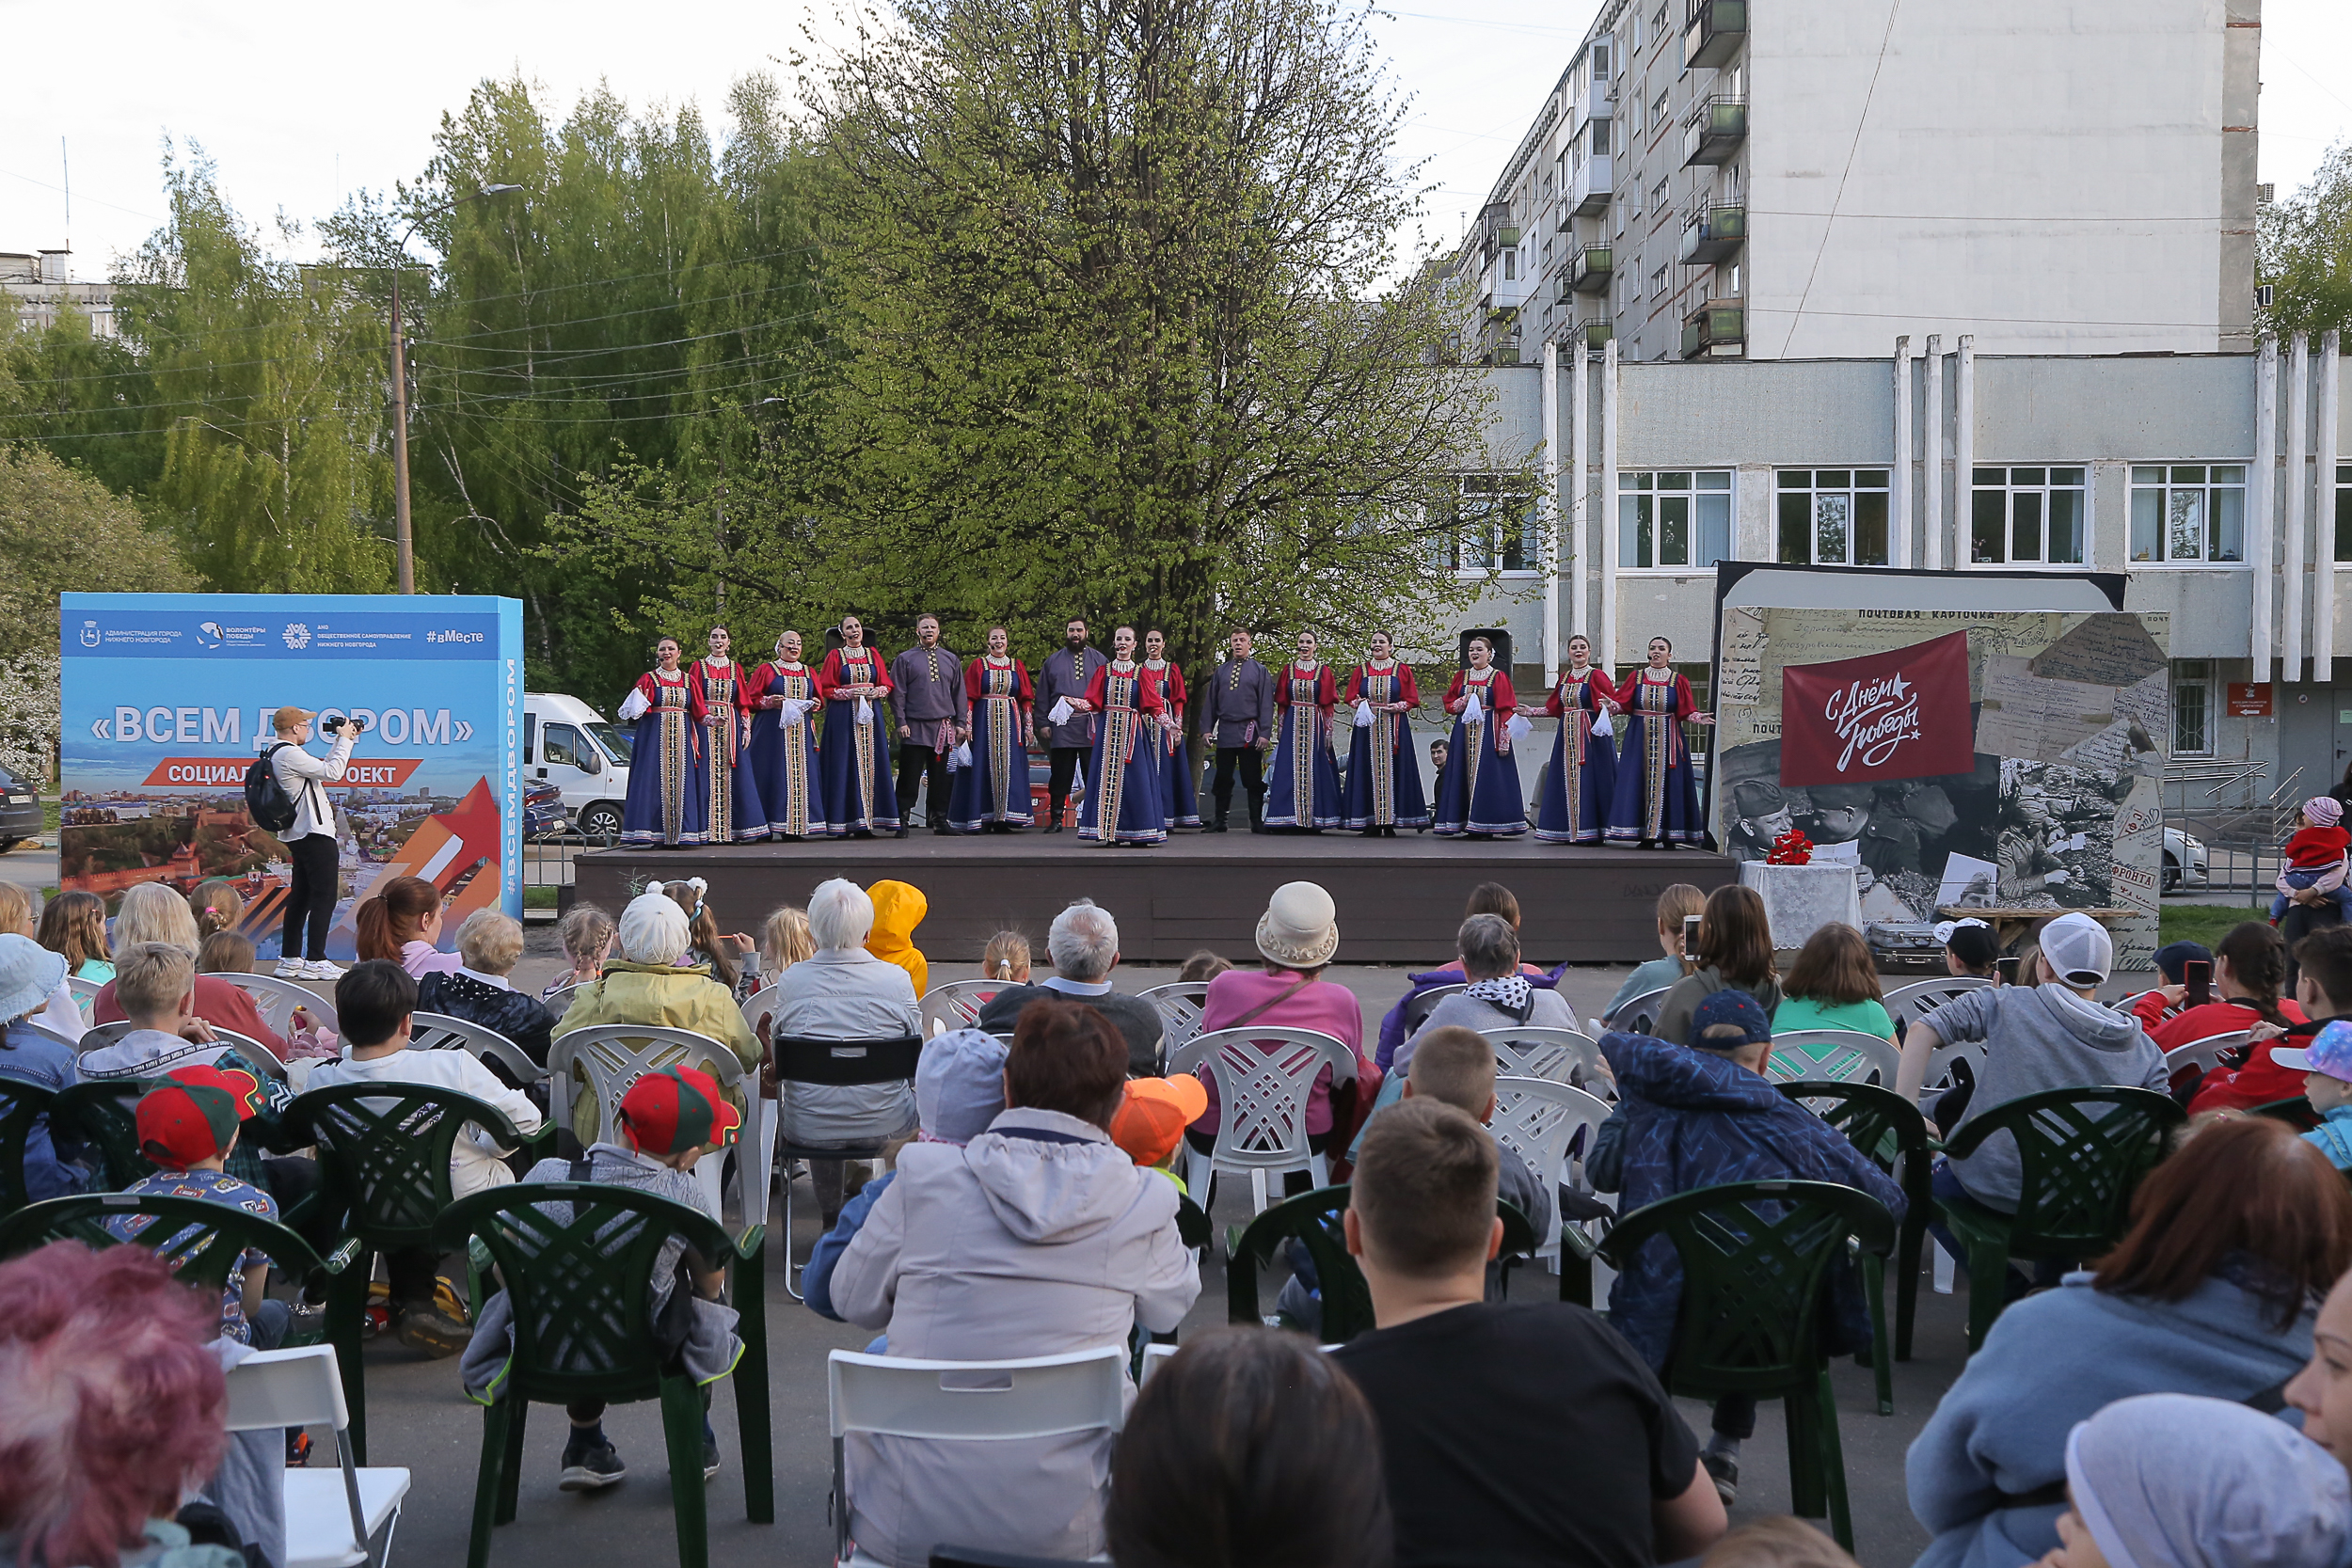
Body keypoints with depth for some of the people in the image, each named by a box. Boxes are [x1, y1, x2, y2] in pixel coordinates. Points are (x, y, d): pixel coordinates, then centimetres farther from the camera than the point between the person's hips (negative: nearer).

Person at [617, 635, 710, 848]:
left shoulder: (688, 681, 13)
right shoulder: (648, 679, 5)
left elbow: (699, 712, 9)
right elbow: (637, 708, -2)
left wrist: (711, 719, -9)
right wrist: (635, 710, -24)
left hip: (682, 738, 2)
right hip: (655, 737, -2)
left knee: (681, 783, -1)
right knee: (655, 783, -8)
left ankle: (680, 835, 1)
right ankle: (656, 835, -7)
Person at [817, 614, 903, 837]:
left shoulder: (873, 655, 13)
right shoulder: (835, 656, 5)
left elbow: (886, 685, 12)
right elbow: (826, 689, 1)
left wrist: (875, 692, -9)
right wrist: (849, 693, -13)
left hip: (870, 716, 3)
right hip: (844, 717, -3)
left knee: (870, 765, -2)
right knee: (845, 766, -7)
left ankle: (864, 822, -1)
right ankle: (844, 824, -8)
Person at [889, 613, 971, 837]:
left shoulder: (950, 660, 14)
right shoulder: (904, 659, 5)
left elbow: (960, 693, 15)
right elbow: (897, 693, 2)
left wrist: (961, 723, 7)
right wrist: (901, 722, -7)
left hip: (943, 726, 3)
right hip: (915, 728, -3)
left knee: (939, 777, 6)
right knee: (910, 777, -4)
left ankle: (938, 819, 13)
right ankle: (902, 821, -1)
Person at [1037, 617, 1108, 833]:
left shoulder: (1099, 660, 12)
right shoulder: (1053, 661, 14)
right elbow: (1043, 695, 13)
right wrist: (1043, 723, 5)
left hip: (1091, 728, -1)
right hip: (1061, 728, 1)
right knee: (1060, 776, 1)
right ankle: (1056, 818, 7)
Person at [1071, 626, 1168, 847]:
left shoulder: (1140, 673, 8)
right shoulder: (1103, 671, 10)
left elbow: (1152, 705, 2)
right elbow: (1093, 702, 5)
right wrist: (1079, 704, -15)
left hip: (1133, 733, -1)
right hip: (1108, 731, 1)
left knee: (1133, 780, -4)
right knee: (1107, 778, -4)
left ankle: (1136, 834, -2)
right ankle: (1107, 833, -3)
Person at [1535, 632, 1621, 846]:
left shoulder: (1597, 675, -3)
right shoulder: (1565, 677, 15)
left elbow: (1617, 703, -11)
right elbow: (1554, 708, 19)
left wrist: (1610, 705, -33)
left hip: (1591, 735, -6)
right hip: (1568, 735, 6)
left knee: (1589, 780, -7)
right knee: (1567, 781, 4)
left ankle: (1591, 831, -5)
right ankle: (1569, 831, 8)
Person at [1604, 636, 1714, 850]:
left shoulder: (1678, 681, 6)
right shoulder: (1637, 677, 9)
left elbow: (1686, 712, 2)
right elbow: (1623, 703, 2)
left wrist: (1698, 718, -17)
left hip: (1667, 738, -1)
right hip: (1640, 737, 1)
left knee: (1667, 782, -3)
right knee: (1642, 781, -4)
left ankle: (1668, 835, 0)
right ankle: (1646, 835, -1)